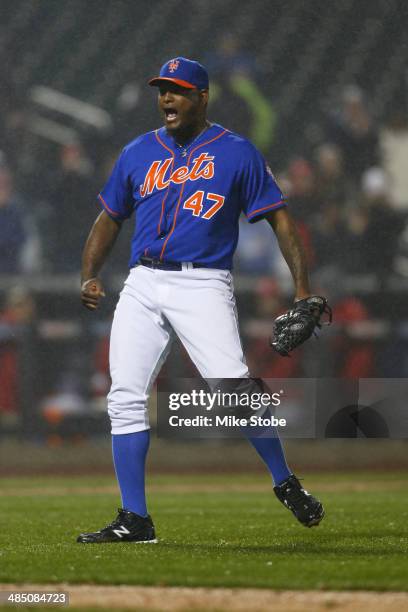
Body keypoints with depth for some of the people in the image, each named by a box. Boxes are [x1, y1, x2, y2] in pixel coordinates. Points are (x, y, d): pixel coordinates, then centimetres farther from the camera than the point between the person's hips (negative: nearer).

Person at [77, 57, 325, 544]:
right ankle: (134, 519, 2)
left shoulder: (236, 152, 4)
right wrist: (90, 276, 8)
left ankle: (286, 484, -2)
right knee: (125, 398, -4)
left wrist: (302, 286, -8)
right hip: (143, 285, 5)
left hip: (203, 285, -4)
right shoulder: (138, 153, 16)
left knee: (232, 386, -22)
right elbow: (110, 216, 23)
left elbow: (277, 216, 2)